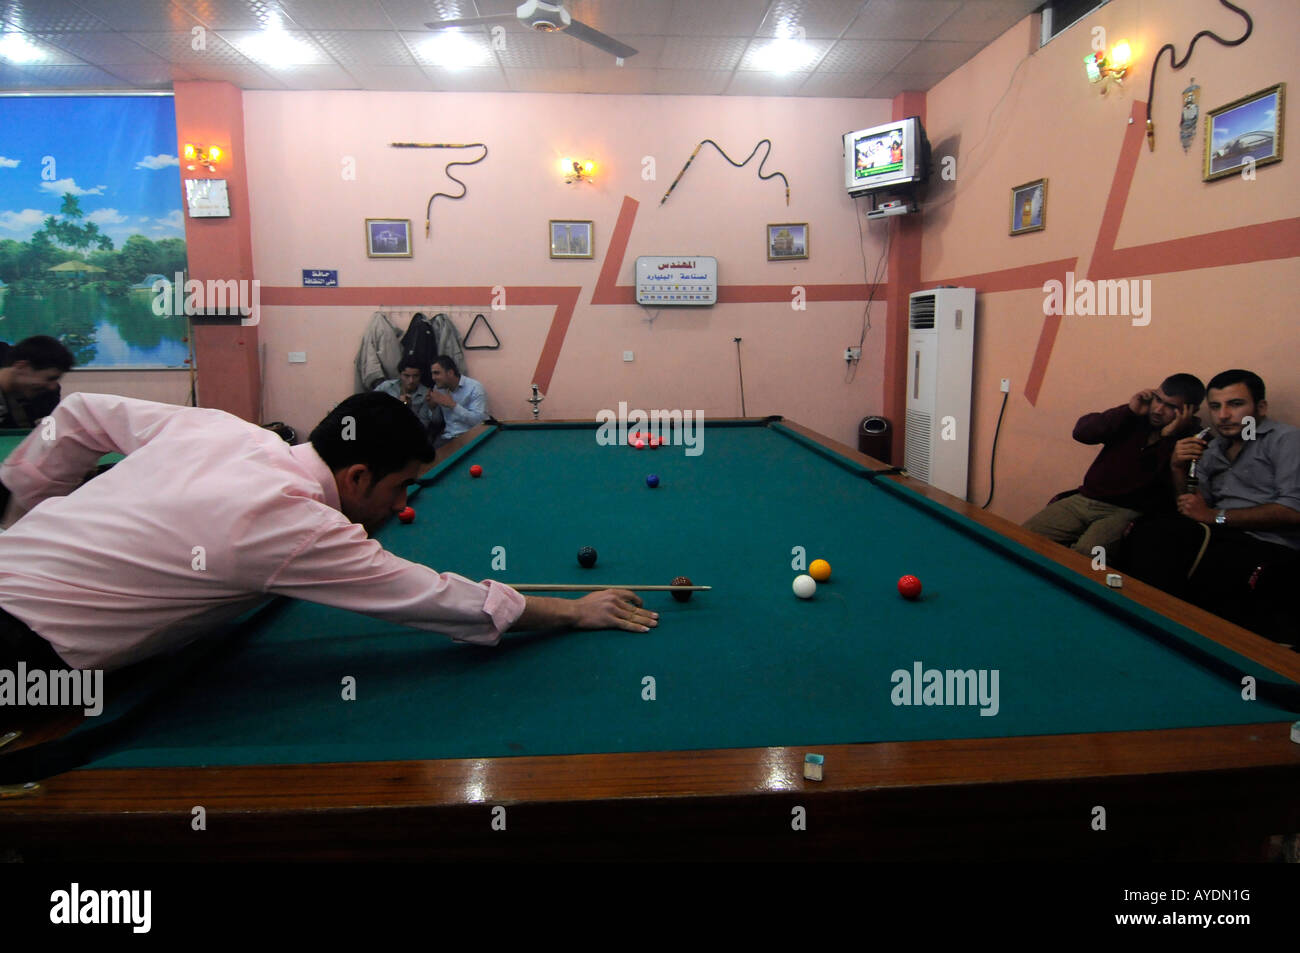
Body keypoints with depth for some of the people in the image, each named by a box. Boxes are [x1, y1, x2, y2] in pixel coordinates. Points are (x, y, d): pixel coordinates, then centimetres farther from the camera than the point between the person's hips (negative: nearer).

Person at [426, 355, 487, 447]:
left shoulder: (475, 387, -9)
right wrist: (432, 407, -3)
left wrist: (453, 405, -20)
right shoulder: (438, 388, 9)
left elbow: (479, 420, -20)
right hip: (447, 437, 5)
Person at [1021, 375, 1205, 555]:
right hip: (1085, 499, 5)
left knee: (1087, 551, -35)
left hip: (1126, 512, -4)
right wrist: (1128, 411, -8)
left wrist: (1169, 436, -16)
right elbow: (1082, 432, -1)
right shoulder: (1133, 419, 10)